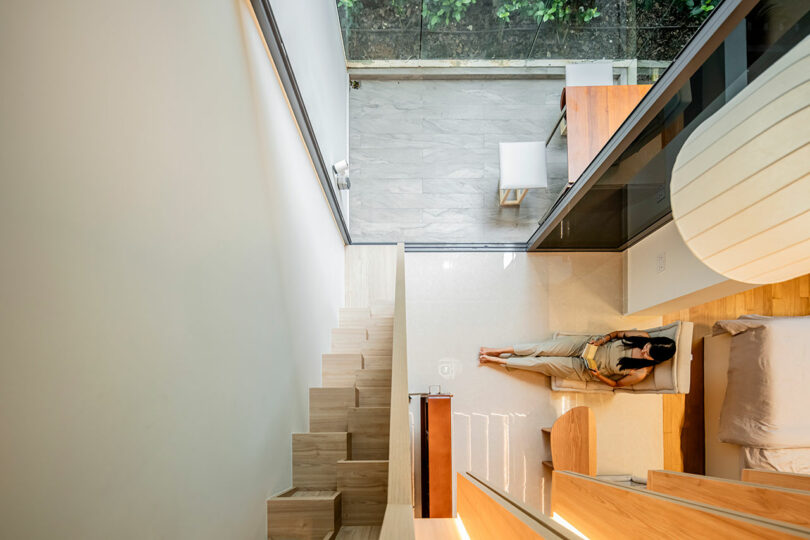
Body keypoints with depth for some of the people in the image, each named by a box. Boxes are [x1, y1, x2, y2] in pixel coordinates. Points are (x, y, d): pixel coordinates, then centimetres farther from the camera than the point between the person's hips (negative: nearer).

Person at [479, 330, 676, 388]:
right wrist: (603, 339, -12)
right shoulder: (643, 337, -11)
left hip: (585, 370, -3)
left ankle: (498, 360, 5)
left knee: (543, 363, -11)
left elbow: (616, 384, -8)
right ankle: (497, 352, 4)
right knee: (544, 348, -11)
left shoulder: (641, 373, -20)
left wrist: (597, 374, -21)